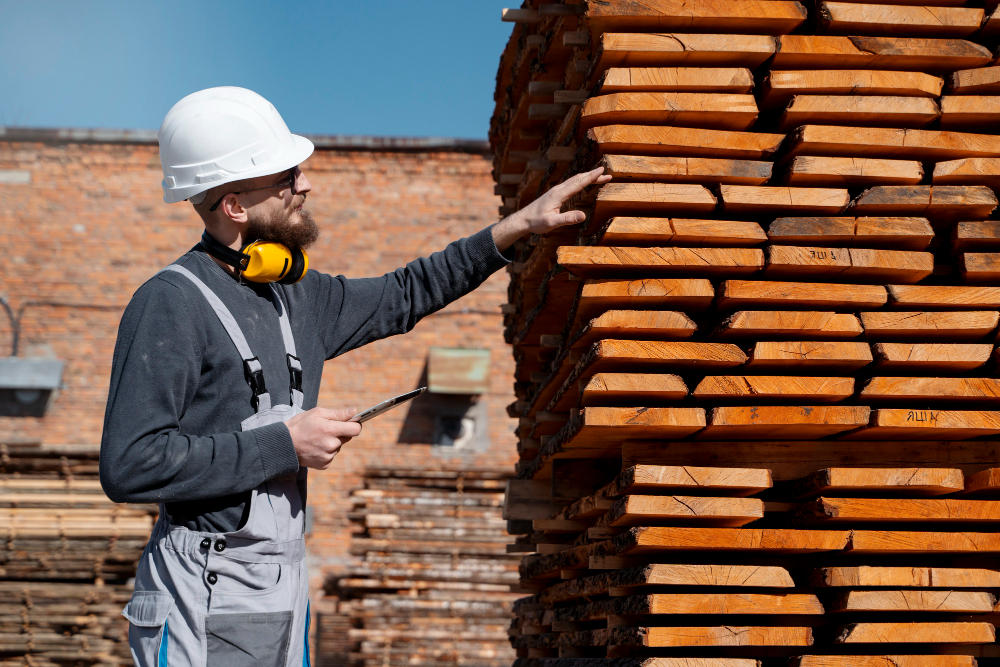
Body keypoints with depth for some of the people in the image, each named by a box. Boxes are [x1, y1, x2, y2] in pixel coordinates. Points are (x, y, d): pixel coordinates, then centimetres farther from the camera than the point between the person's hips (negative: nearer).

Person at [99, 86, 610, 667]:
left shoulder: (295, 298, 12)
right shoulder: (170, 305, -13)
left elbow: (401, 298, 28)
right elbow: (129, 466, -21)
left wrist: (519, 226, 25)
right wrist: (284, 443, -17)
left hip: (286, 598, 8)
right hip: (205, 612, -8)